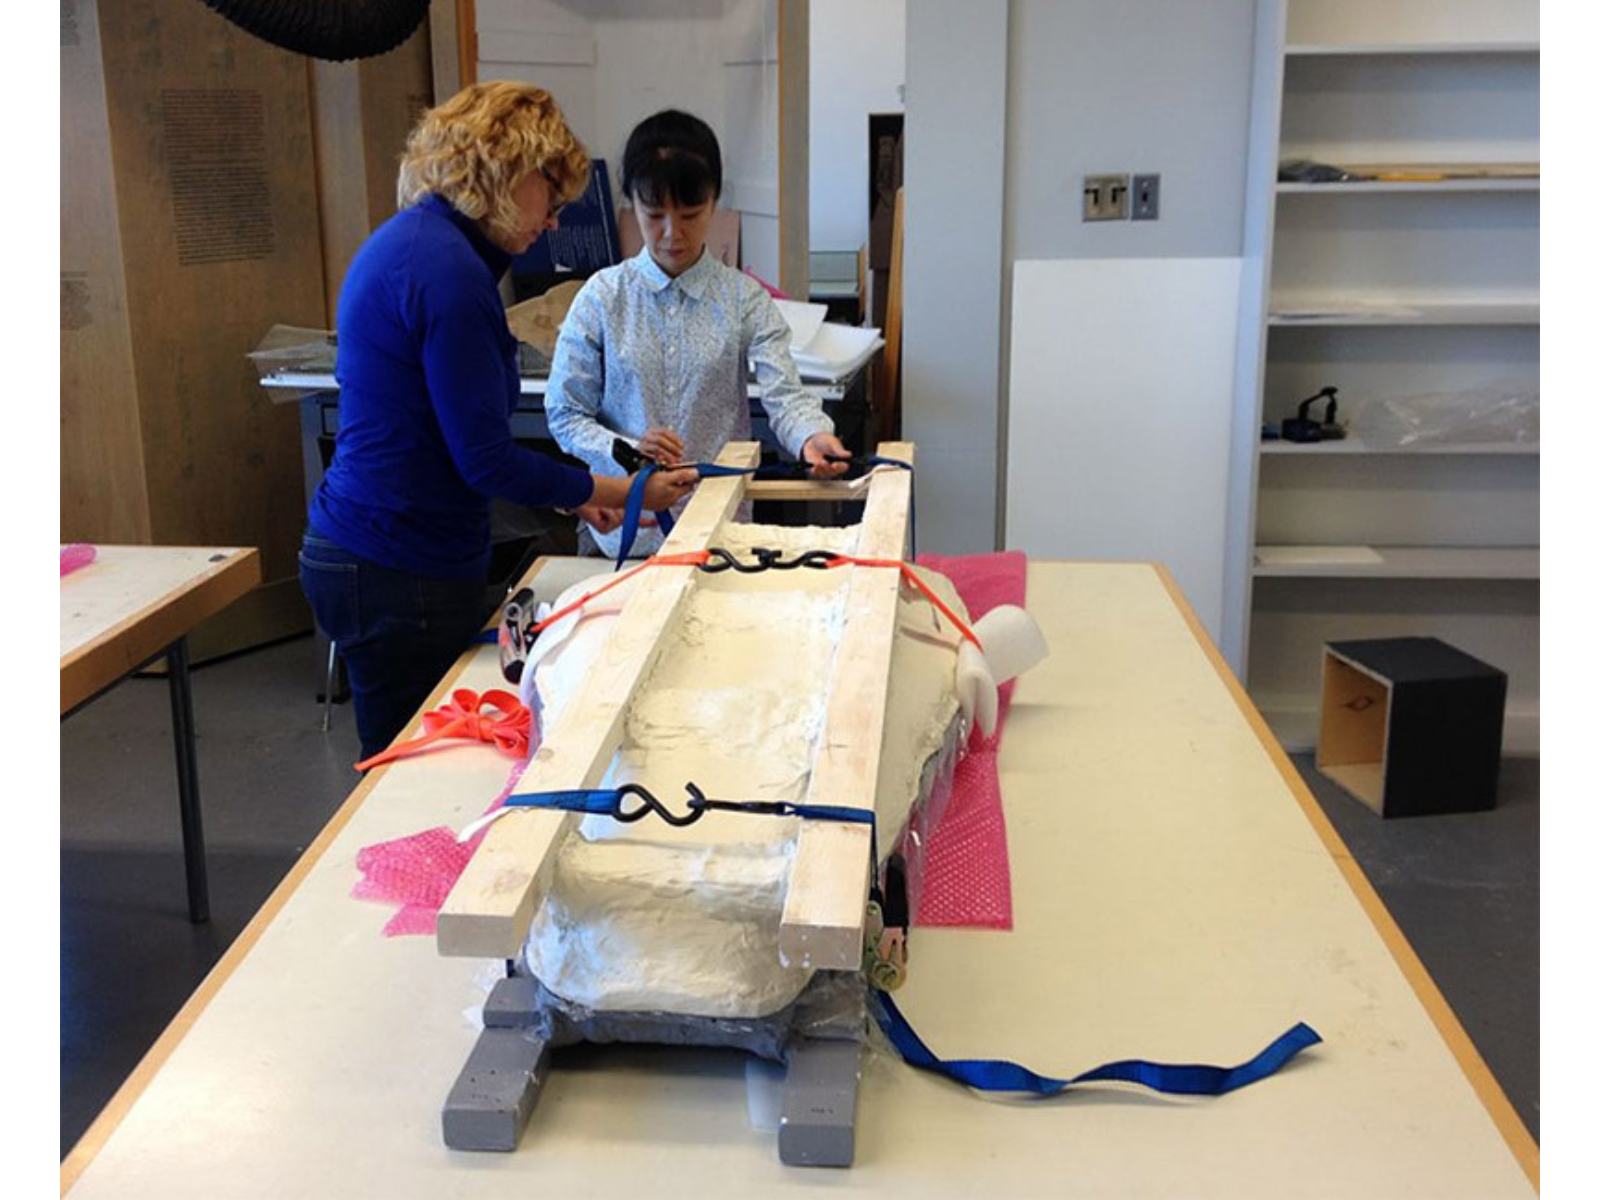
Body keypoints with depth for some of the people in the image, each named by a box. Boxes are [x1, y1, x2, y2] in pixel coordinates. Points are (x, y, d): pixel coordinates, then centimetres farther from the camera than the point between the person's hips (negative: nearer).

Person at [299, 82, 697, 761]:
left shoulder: (409, 242, 13)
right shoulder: (447, 269, -19)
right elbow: (485, 458, -18)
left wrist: (572, 495, 16)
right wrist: (613, 492, -5)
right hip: (400, 576, -10)